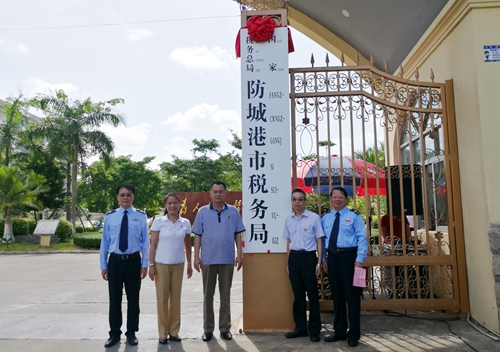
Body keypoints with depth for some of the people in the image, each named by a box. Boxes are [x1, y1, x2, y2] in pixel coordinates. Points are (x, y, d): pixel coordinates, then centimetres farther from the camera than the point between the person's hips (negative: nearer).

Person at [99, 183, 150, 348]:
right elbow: (105, 241, 4)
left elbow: (145, 241, -1)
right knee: (114, 299, 10)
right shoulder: (110, 216, 1)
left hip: (133, 261, -1)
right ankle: (114, 333, 27)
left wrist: (145, 264, -4)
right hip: (115, 261, 1)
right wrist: (103, 265, 3)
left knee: (133, 298, 10)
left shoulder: (141, 216, -2)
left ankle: (131, 333, 26)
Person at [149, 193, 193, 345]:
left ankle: (174, 331, 21)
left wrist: (189, 263, 10)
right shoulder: (158, 222, -5)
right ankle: (163, 333, 16)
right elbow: (153, 245, -4)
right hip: (161, 264, -2)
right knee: (162, 298, 4)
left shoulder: (185, 223, 2)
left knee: (176, 298, 9)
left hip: (178, 264, 2)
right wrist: (151, 265, -7)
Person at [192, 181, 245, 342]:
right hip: (208, 260, 0)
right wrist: (196, 256, -3)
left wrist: (240, 254, -2)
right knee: (208, 295, 9)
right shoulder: (202, 211, 2)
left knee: (225, 295, 9)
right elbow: (198, 235, 2)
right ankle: (208, 328, 21)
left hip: (227, 259, 0)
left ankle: (225, 328, 21)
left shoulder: (233, 211, 2)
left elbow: (238, 234, 4)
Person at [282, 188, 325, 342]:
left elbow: (319, 241, -3)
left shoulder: (314, 217, -6)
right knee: (298, 294, 13)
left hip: (308, 257, -4)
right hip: (294, 257, 5)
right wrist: (289, 262, 13)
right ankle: (300, 328, 26)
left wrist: (319, 262, -6)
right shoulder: (288, 219, 7)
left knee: (312, 294, 4)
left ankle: (314, 330, 18)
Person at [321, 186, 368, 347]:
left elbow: (362, 239, -7)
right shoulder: (325, 218, 12)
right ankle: (339, 331, 27)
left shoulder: (354, 216, -2)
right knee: (337, 295, 13)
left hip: (349, 256, -4)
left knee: (352, 294, 3)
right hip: (332, 257, 5)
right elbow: (323, 239, 13)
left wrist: (359, 260, -15)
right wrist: (324, 259, 7)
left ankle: (354, 333, 16)